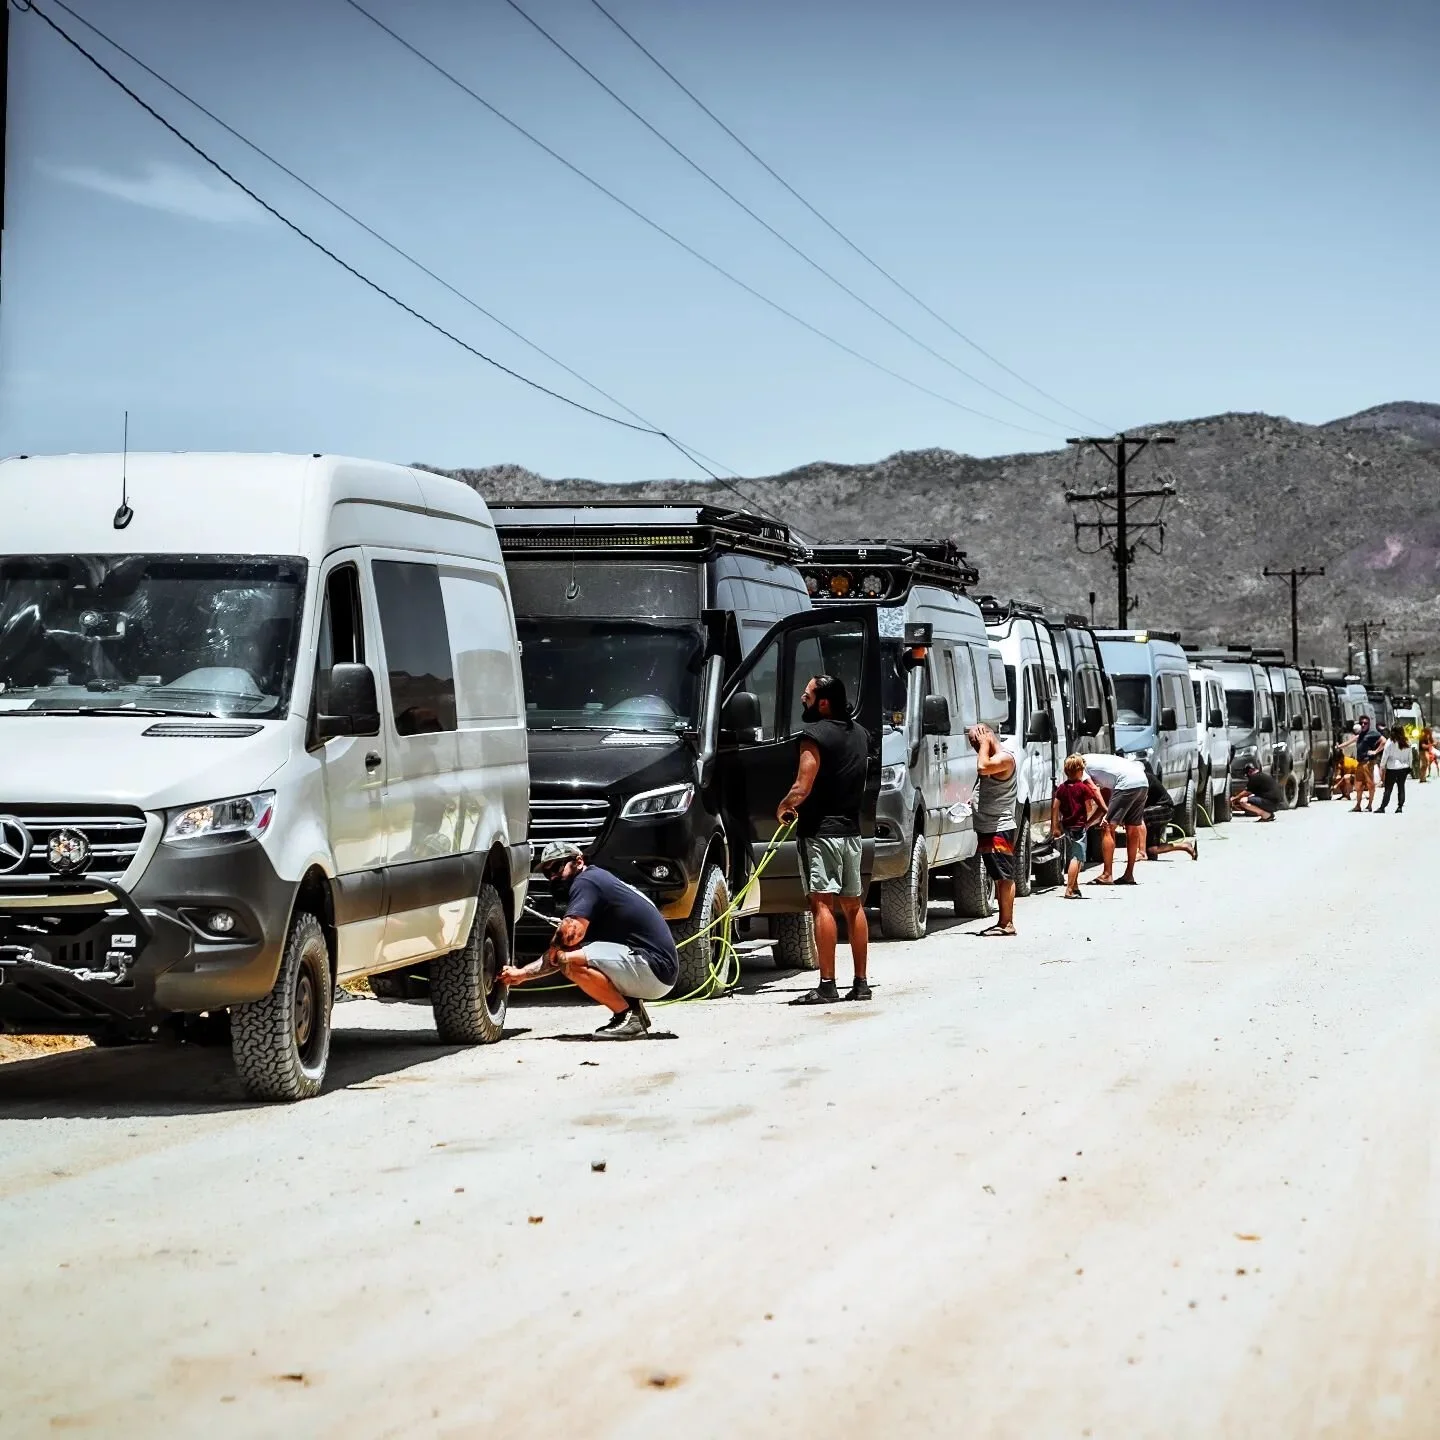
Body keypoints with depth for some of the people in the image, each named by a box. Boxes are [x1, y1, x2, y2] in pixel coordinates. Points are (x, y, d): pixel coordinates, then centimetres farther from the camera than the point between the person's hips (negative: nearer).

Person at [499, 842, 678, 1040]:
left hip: (655, 969, -10)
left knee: (571, 960, -23)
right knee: (565, 955, 16)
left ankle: (628, 1016, -11)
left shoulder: (585, 882, -9)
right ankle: (632, 1005, 9)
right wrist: (521, 974, 19)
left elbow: (570, 933, -23)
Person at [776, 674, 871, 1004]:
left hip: (821, 830, -8)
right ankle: (861, 983, 15)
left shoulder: (815, 735, -14)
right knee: (852, 905, 13)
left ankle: (826, 986, -16)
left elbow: (802, 789, -19)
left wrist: (782, 808, 0)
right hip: (851, 827, 8)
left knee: (822, 903, -11)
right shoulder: (859, 733, 12)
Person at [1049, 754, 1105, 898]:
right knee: (1076, 858, -9)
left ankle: (1075, 888, 27)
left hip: (1066, 826, 7)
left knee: (1071, 858, 17)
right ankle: (1069, 890, -16)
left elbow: (1055, 806, 7)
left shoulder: (1062, 787, 7)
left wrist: (1055, 827, 11)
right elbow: (1089, 808, -9)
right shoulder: (1083, 787, -10)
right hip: (1079, 826, -7)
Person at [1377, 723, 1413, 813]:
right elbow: (1410, 756, 8)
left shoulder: (1390, 742, -11)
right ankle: (1400, 807, 8)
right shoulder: (1407, 742, 2)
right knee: (1401, 787, 10)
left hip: (1392, 768, -4)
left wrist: (1382, 766, 1)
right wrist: (1409, 766, 19)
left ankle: (1383, 807, -2)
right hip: (1404, 768, 4)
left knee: (1388, 789, 0)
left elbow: (1385, 755, -9)